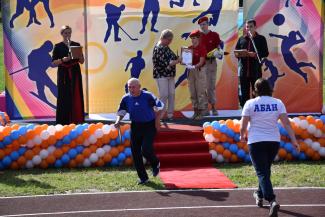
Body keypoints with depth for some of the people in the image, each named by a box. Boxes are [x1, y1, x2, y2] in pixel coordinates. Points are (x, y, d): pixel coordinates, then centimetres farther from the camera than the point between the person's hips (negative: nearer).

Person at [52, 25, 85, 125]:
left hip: (75, 73, 2)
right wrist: (63, 59, -16)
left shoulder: (76, 45, 10)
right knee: (64, 97, -6)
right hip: (64, 74, -2)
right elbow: (54, 62, -1)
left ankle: (76, 120, 1)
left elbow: (82, 61, 9)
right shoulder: (58, 46, 3)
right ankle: (64, 120, -4)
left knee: (77, 96, -2)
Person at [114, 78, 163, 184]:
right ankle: (143, 177, 14)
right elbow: (121, 111, 9)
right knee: (135, 152, 1)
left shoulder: (147, 96, -13)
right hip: (135, 126, 5)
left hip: (149, 125, -5)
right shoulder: (126, 98, -1)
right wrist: (118, 121, -10)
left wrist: (157, 120, -9)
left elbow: (159, 106, -5)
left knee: (146, 149, -18)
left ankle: (155, 163, 18)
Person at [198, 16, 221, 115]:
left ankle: (213, 106, 4)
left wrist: (217, 52, -16)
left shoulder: (214, 35, 2)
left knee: (211, 85, 0)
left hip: (211, 62, -2)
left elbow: (218, 48, 4)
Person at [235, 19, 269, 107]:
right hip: (243, 69, 3)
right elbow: (236, 52, 16)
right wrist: (238, 54, -8)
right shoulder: (241, 39, 16)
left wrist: (255, 54, -16)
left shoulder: (261, 39, 6)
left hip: (256, 70, -3)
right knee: (244, 92, 4)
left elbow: (265, 53, 0)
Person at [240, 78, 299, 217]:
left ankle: (272, 201, -24)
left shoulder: (250, 103, -5)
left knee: (262, 172, -6)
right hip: (274, 141, 4)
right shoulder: (278, 103, 2)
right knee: (266, 169, 25)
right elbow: (286, 123, -7)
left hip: (256, 142, -4)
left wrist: (242, 136, 15)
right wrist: (293, 140, -6)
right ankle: (260, 195, 41)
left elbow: (243, 125, -4)